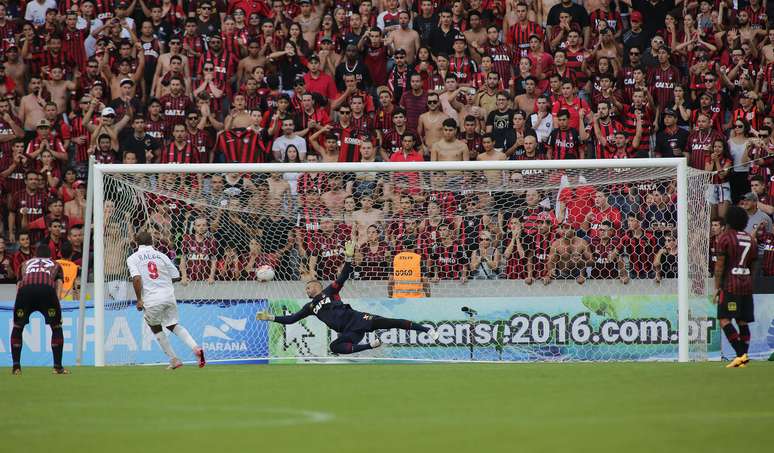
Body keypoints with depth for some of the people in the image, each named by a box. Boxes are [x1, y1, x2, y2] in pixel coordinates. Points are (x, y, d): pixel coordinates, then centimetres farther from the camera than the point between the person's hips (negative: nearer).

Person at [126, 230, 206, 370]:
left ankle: (173, 359, 15)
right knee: (173, 324, 18)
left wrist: (139, 299, -8)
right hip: (169, 295, 3)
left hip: (152, 300, -3)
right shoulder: (161, 256, 11)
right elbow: (176, 276, 12)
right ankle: (195, 347, -4)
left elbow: (136, 278, -14)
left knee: (156, 328, 19)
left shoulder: (133, 259, 2)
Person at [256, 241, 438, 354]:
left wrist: (348, 257, -12)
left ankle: (427, 330, -23)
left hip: (355, 319, -4)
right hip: (348, 332, 5)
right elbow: (291, 319, 25)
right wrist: (271, 317, 18)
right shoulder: (310, 307, 27)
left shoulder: (330, 291, 15)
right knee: (335, 347, -26)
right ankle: (370, 345, -18)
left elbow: (343, 277, 2)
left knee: (385, 322, -23)